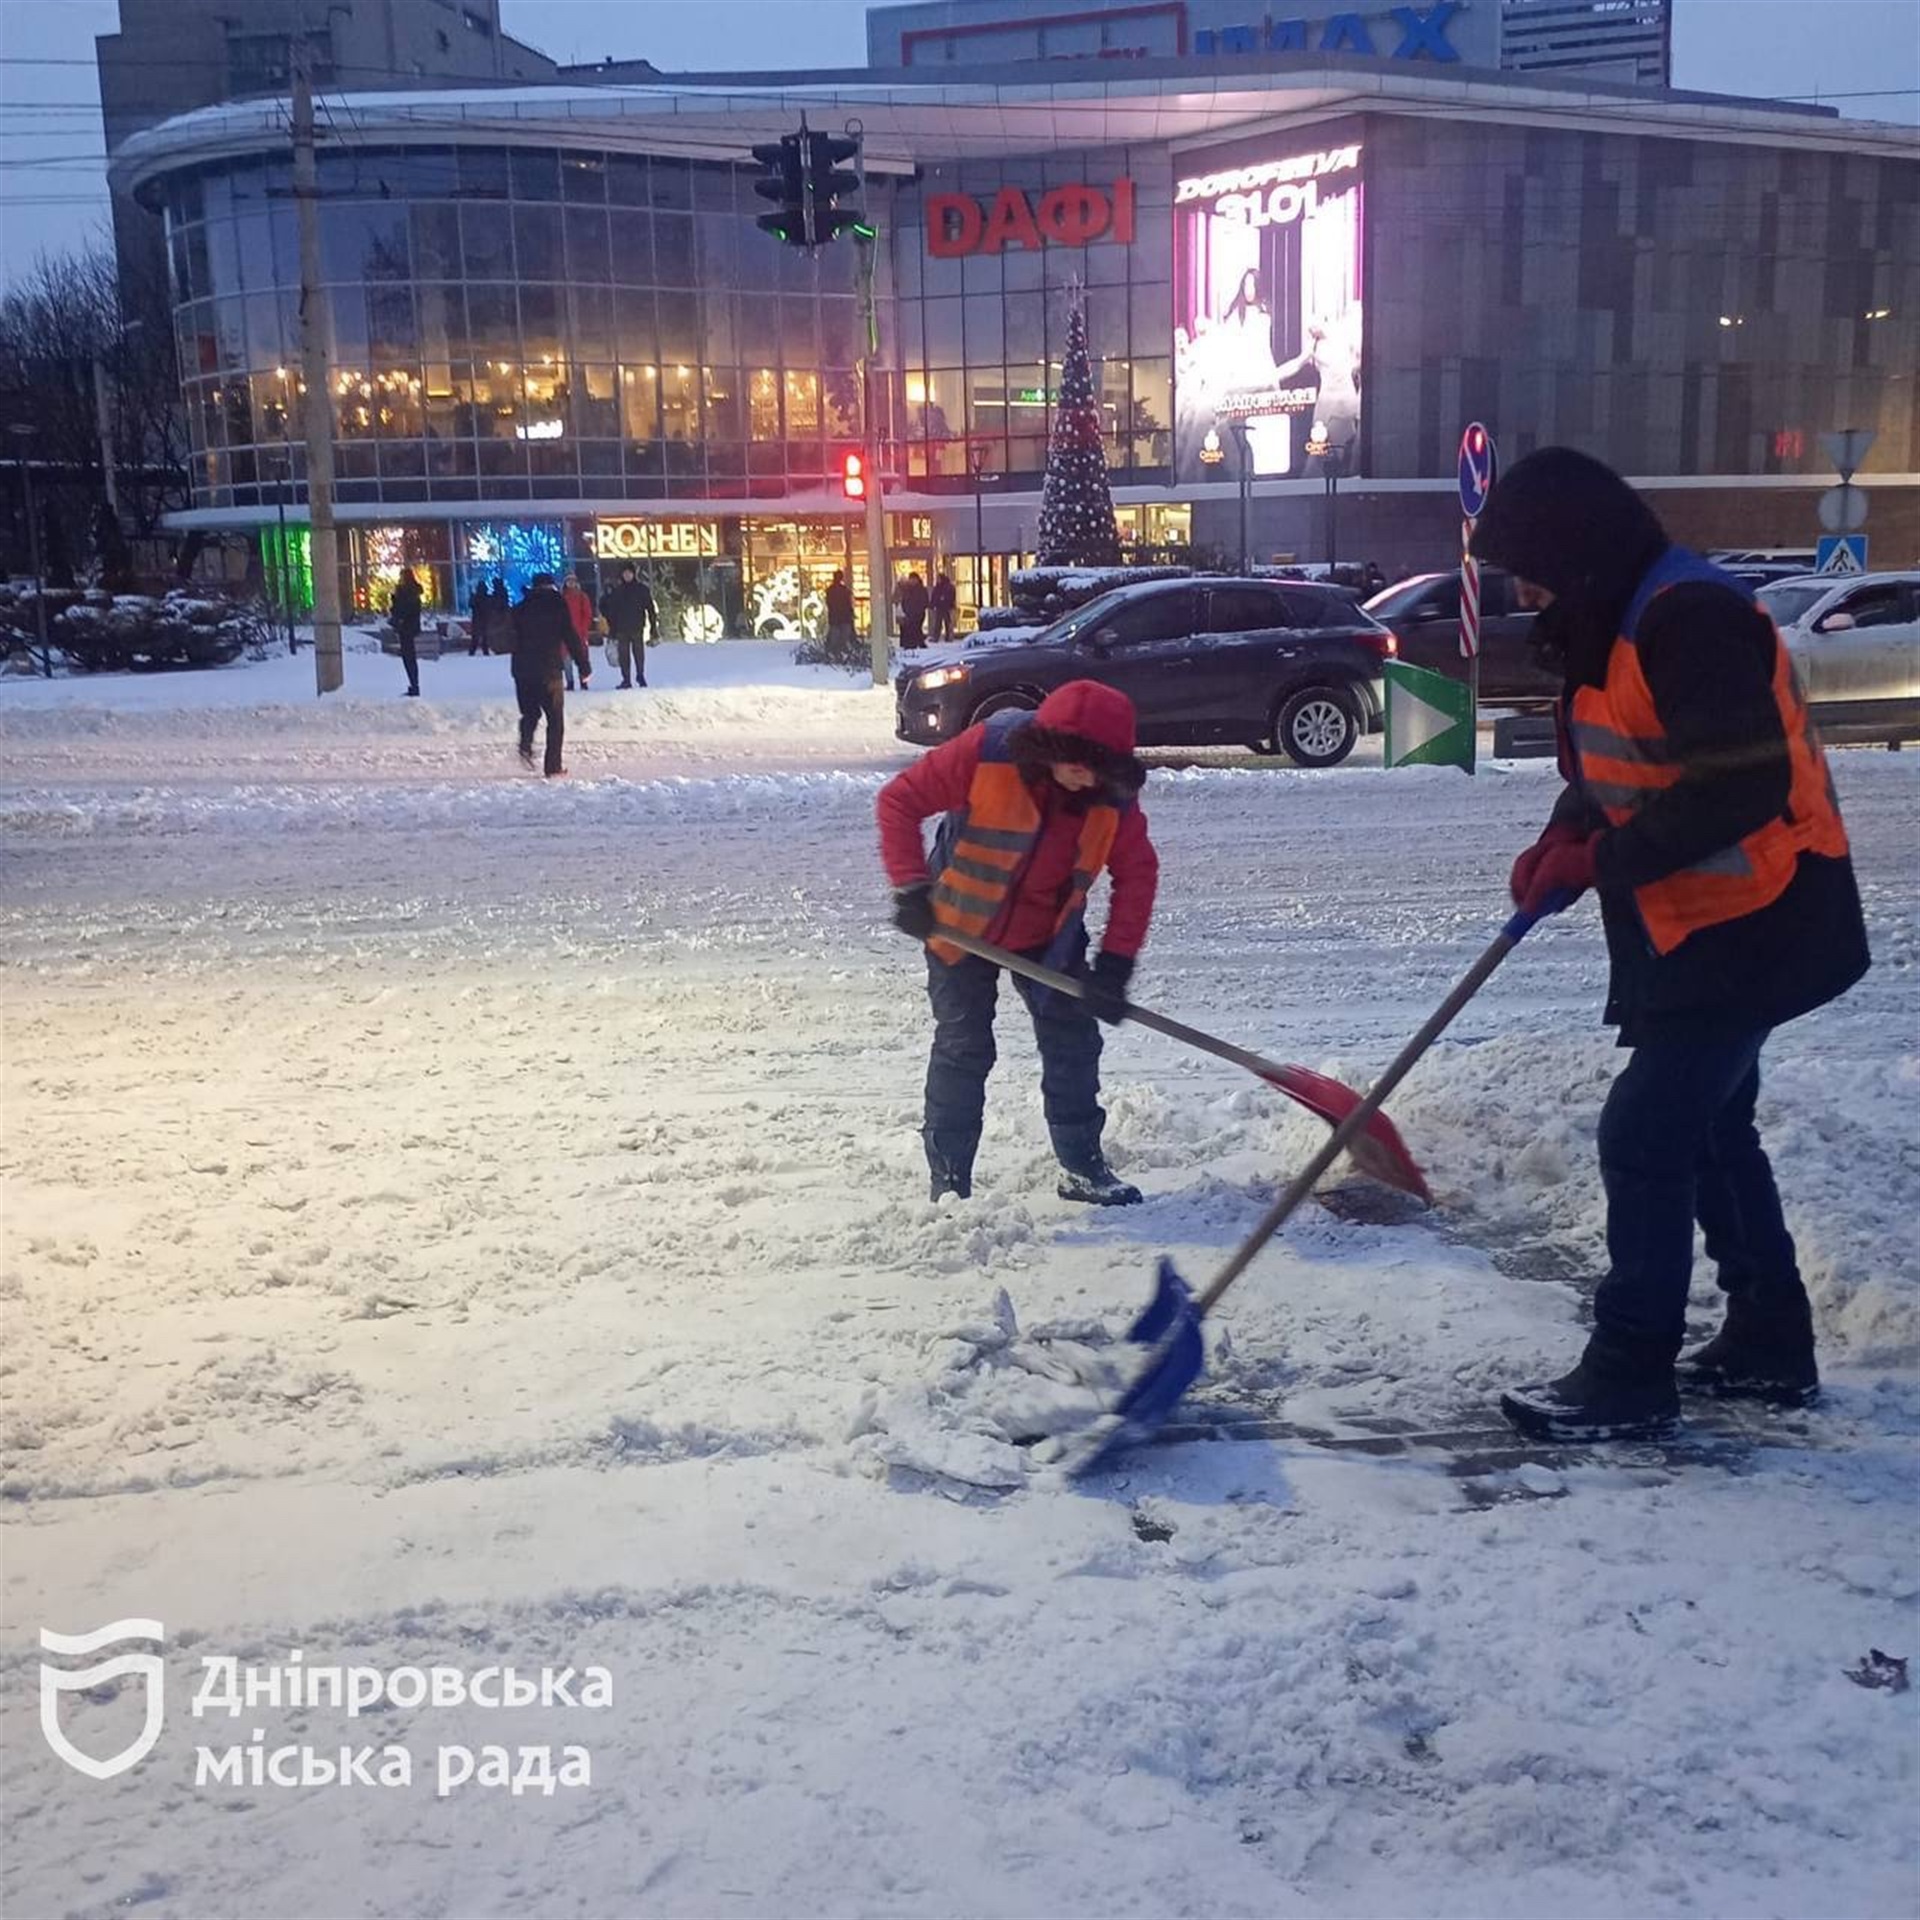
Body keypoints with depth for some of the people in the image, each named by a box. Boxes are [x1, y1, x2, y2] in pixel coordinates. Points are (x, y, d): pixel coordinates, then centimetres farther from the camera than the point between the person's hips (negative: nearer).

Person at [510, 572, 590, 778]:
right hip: (548, 670, -3)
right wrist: (583, 667, 2)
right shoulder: (557, 605, -1)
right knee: (555, 719, 3)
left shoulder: (520, 608, 9)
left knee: (530, 712, 20)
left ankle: (525, 746, -6)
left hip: (522, 670, 4)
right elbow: (572, 638, -3)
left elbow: (511, 639, 13)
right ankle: (553, 766, -1)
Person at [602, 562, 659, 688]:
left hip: (637, 627, -2)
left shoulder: (642, 588, 1)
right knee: (623, 655, 0)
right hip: (621, 629, 2)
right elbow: (611, 611, 8)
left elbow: (651, 609, 1)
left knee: (639, 653, -1)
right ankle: (626, 679, 7)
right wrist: (612, 631, 3)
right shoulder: (616, 590, 5)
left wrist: (654, 629, -4)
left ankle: (640, 675, 17)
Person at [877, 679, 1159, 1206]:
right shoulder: (986, 751, -28)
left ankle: (1082, 1166, 21)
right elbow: (899, 799, -21)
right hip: (960, 925, -3)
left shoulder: (1115, 796, -18)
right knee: (962, 1052, 0)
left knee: (1074, 1041, 5)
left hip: (1046, 935, 3)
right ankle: (949, 1182, 11)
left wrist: (1115, 962, -18)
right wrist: (911, 886, -28)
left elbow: (1137, 874, -9)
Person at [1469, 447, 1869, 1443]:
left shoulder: (1690, 619, -23)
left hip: (1750, 928, -11)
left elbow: (1742, 787, -30)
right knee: (1709, 1128, 18)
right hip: (1692, 928, 11)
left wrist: (1604, 860, -22)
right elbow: (1617, 769, 18)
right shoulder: (1611, 626, 10)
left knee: (1644, 1137, -7)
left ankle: (1629, 1376, 4)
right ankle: (1770, 1343, 32)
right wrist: (1563, 839, -2)